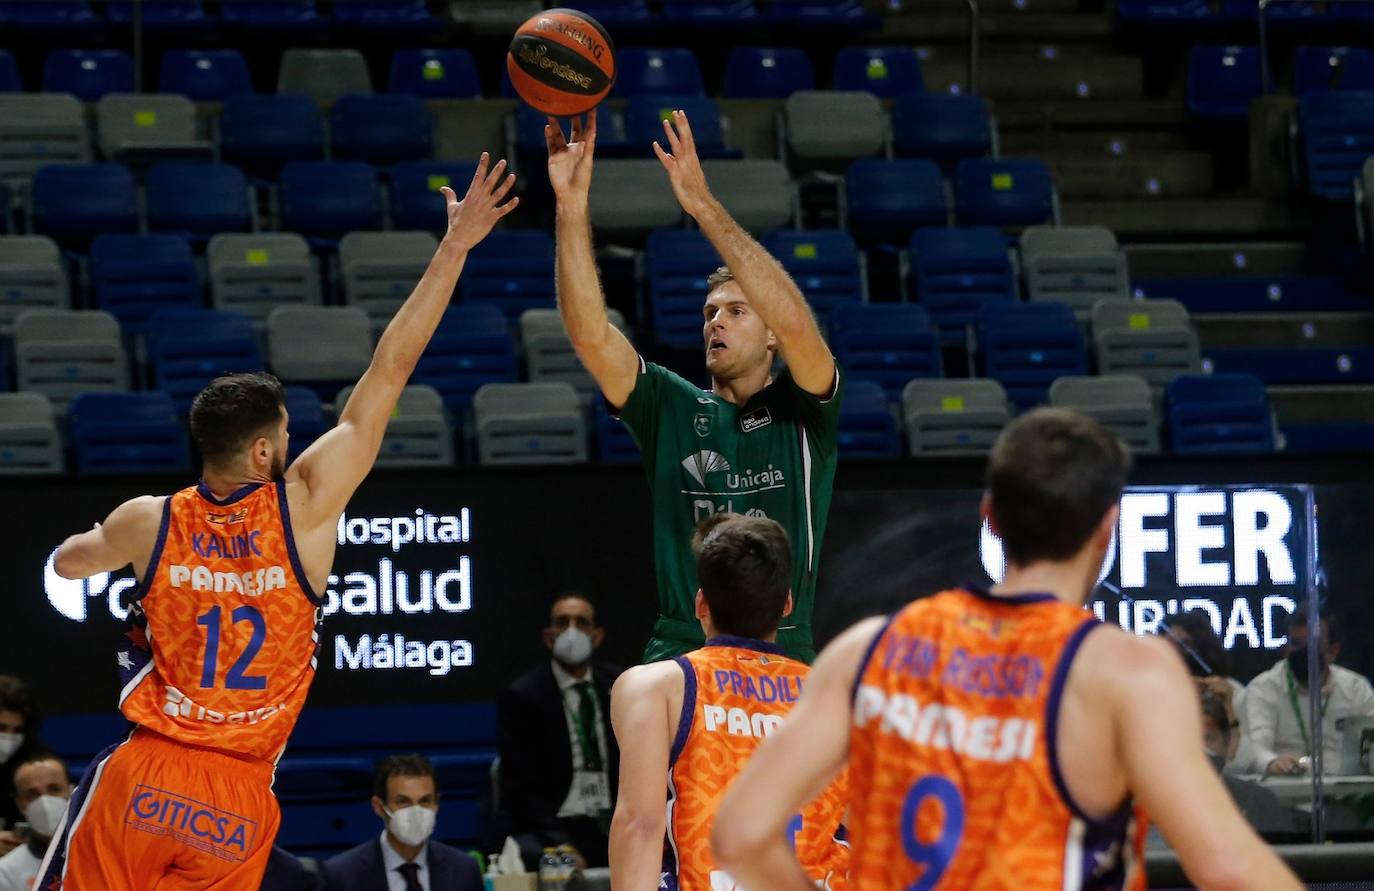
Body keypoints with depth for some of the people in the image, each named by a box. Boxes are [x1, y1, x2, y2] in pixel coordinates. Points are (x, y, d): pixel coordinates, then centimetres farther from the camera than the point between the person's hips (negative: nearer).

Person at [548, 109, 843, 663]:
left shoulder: (802, 412, 4)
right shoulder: (671, 408, 11)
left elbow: (794, 322, -15)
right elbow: (589, 332, -2)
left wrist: (703, 206, -19)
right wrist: (571, 203, -12)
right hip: (678, 654, 2)